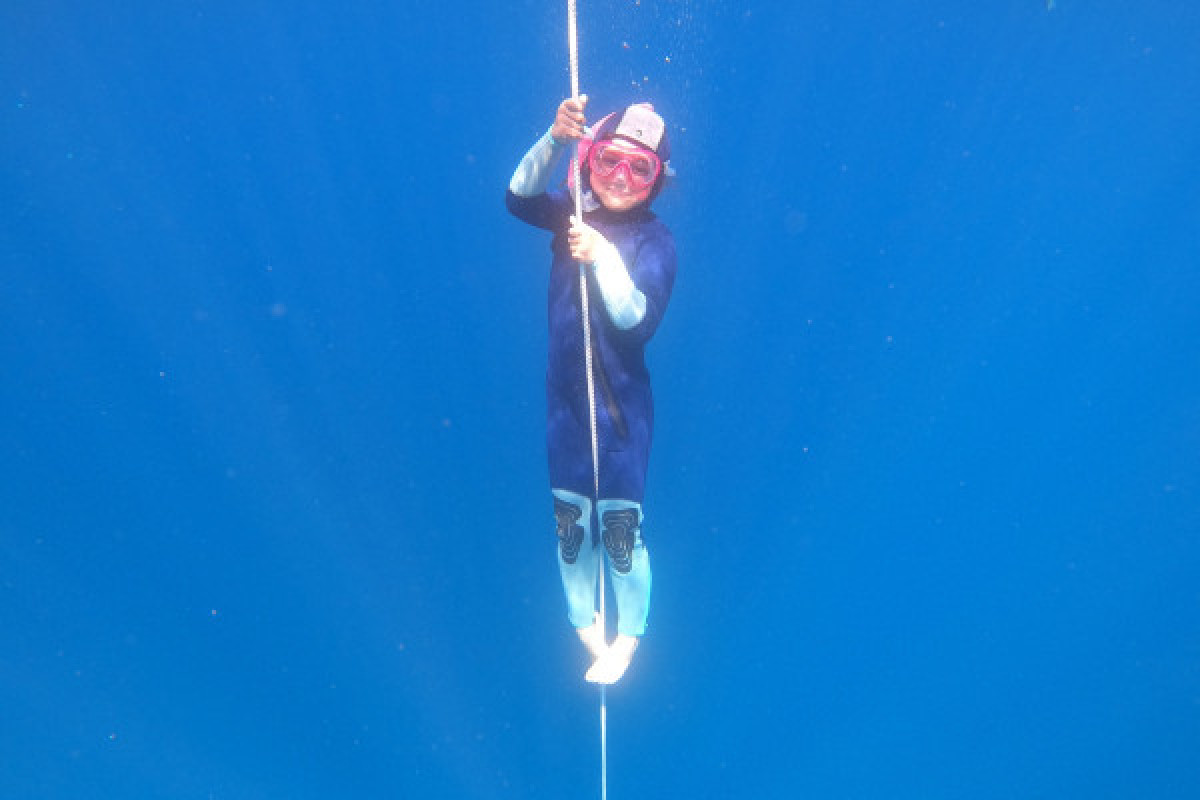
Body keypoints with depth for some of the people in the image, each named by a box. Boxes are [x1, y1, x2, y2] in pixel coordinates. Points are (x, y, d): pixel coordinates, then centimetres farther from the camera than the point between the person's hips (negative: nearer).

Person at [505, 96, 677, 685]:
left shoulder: (654, 241, -10)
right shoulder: (574, 214, 1)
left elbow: (638, 319, -21)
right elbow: (520, 197, -16)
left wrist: (603, 258, -33)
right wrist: (555, 137, -29)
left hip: (622, 403, -4)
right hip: (565, 395, 4)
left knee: (622, 527, 6)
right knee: (569, 520, 15)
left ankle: (627, 637, 31)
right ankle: (585, 624, 39)